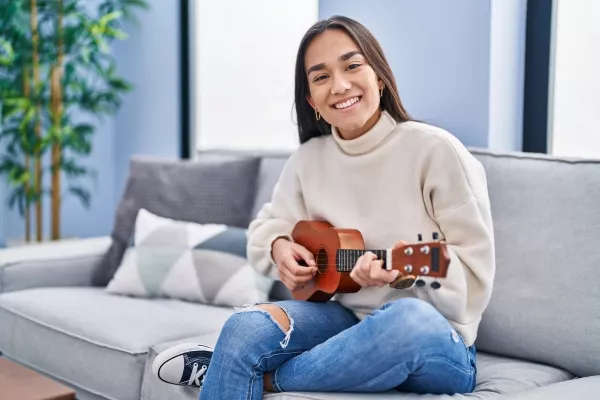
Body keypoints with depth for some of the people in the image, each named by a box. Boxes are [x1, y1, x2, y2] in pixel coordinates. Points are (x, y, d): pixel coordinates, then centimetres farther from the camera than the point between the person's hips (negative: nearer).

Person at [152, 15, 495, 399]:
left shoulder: (435, 150, -14)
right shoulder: (309, 158, 3)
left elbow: (476, 272, -12)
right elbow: (268, 225, 18)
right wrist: (280, 248, -5)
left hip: (439, 343, -3)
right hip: (349, 320, 3)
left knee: (410, 320, -38)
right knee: (246, 327, -25)